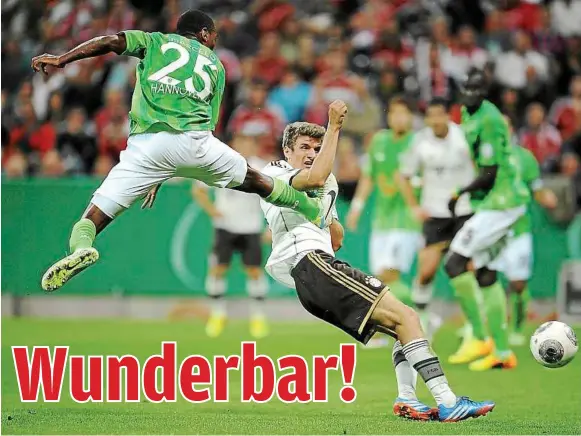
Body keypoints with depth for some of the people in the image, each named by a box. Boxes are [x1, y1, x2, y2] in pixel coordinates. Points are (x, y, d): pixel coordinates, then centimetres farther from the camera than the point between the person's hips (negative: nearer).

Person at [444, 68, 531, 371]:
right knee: (484, 274, 12)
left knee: (455, 263, -10)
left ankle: (480, 338, -6)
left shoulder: (488, 121, -18)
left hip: (500, 203, -10)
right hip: (496, 202, 10)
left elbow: (489, 173, -18)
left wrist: (460, 195, -10)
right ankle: (502, 352, 15)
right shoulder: (468, 114, 12)